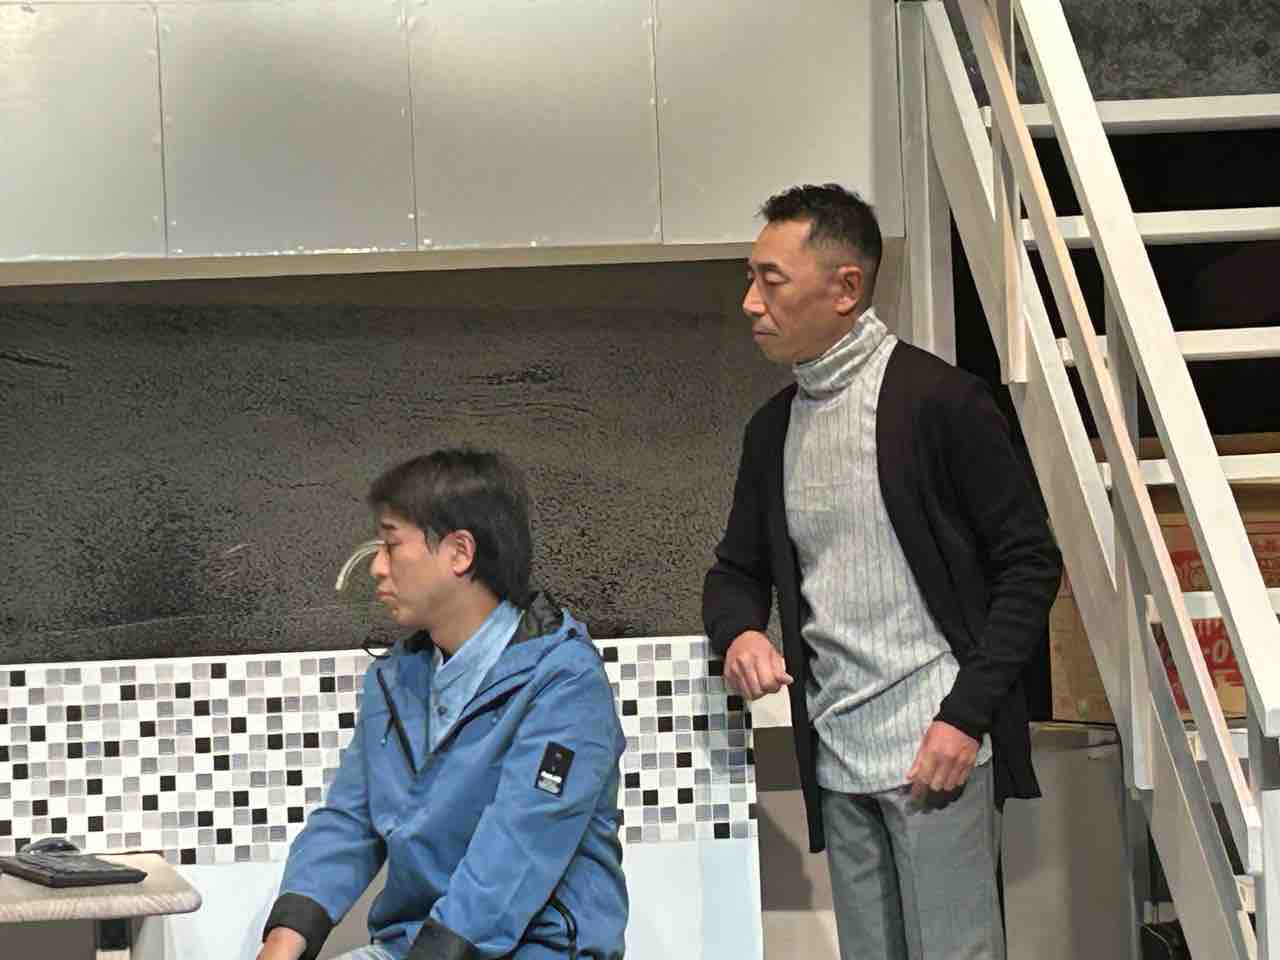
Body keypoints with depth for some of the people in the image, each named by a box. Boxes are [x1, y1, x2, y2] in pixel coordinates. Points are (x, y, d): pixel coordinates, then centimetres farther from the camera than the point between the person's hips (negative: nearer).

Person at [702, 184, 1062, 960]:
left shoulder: (938, 401, -9)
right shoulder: (772, 429, 12)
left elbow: (1030, 563, -8)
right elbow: (739, 569, 20)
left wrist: (967, 715, -15)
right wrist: (739, 633, -4)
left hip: (937, 747, -6)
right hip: (836, 755, 7)